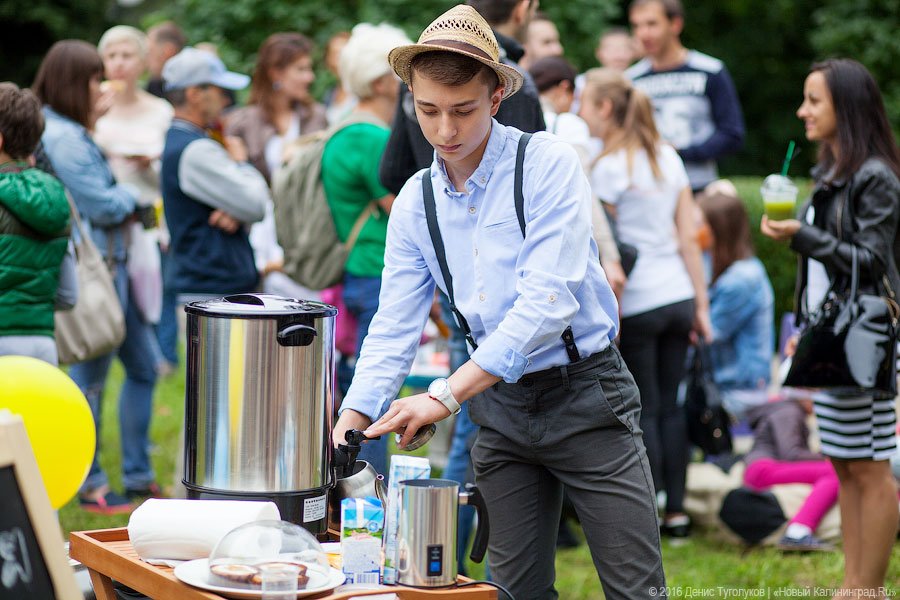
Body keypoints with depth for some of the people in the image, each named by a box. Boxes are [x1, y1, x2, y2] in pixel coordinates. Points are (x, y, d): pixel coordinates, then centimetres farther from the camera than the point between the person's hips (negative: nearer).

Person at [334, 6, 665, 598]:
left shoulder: (547, 162, -13)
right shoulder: (414, 204, 4)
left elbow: (548, 300, -23)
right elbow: (392, 329, 4)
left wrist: (446, 395, -29)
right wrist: (344, 431, -11)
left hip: (586, 390, -5)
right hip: (501, 405, 5)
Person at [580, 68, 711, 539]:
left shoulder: (608, 167, -10)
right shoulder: (668, 157, 11)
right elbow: (688, 237, 11)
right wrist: (701, 304, 14)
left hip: (636, 304, -6)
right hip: (678, 296, 6)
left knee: (643, 410, 0)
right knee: (670, 406, 11)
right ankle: (676, 511, 14)